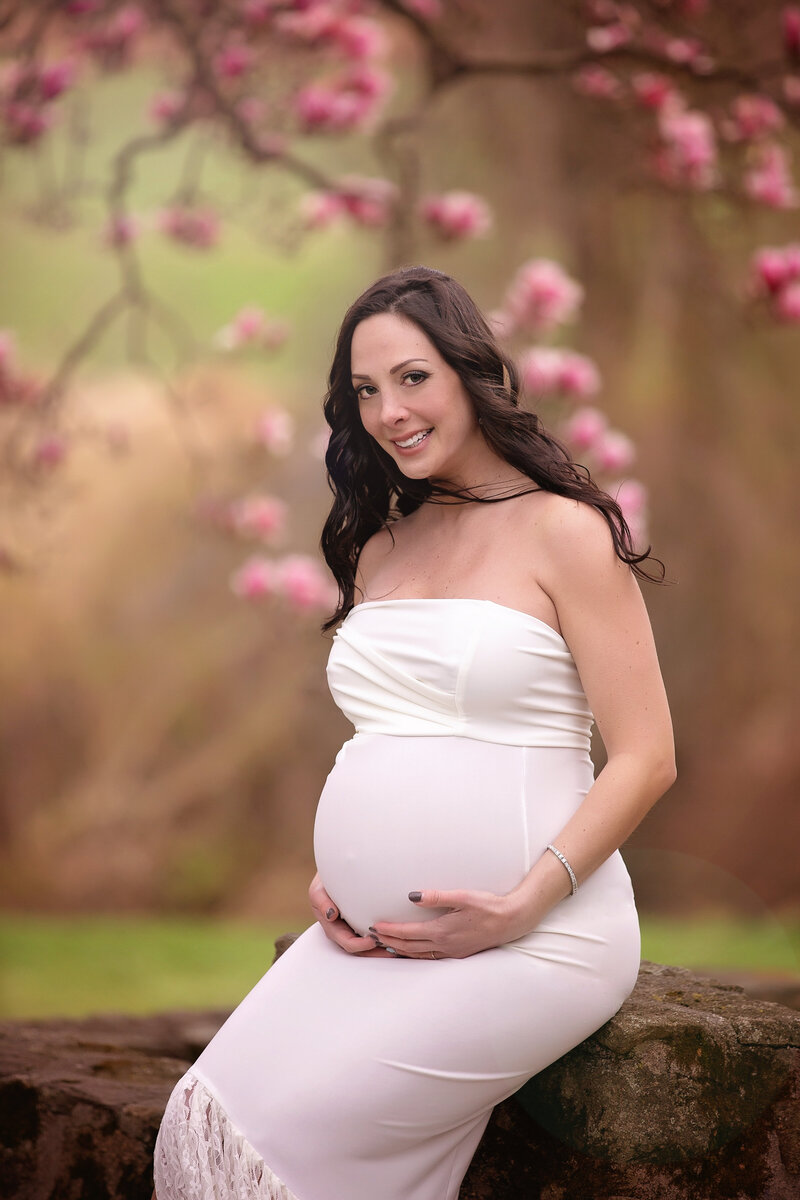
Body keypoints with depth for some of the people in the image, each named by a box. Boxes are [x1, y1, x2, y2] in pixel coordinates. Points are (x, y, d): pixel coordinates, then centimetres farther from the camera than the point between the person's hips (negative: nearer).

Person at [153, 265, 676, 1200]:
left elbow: (646, 758, -8)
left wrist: (523, 904, -17)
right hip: (374, 937, 6)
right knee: (206, 1121, -14)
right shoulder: (378, 551, 17)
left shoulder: (563, 531, -4)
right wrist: (330, 878, 7)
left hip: (531, 939, -6)